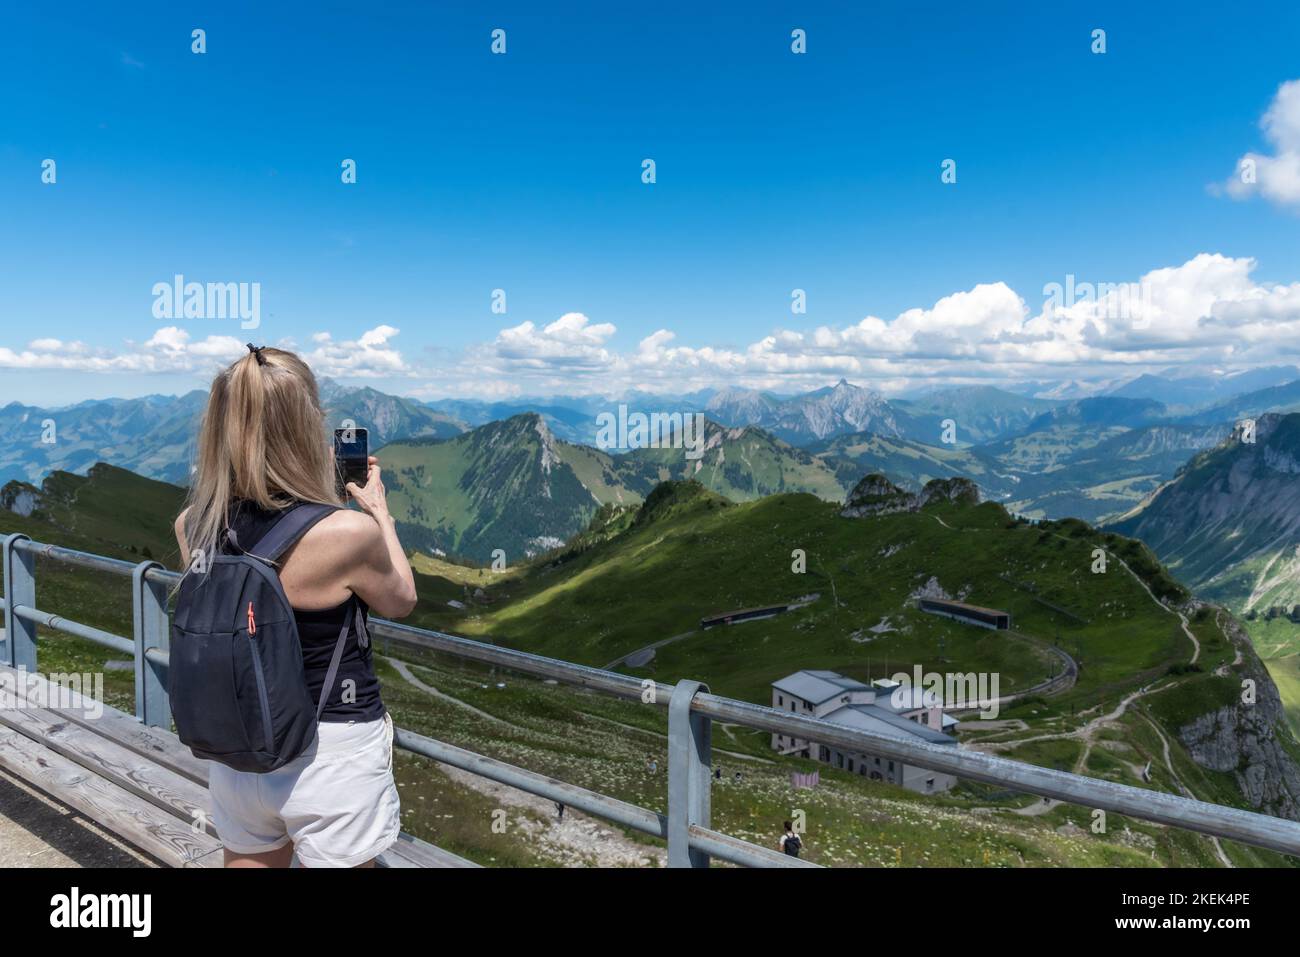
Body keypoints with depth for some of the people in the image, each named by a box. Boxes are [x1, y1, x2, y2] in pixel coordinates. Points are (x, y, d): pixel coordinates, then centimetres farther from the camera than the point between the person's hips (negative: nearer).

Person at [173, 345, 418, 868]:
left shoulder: (193, 526, -9)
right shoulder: (348, 532, -25)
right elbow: (401, 601, -5)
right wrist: (378, 511, 6)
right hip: (331, 753, -4)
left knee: (251, 859, 25)